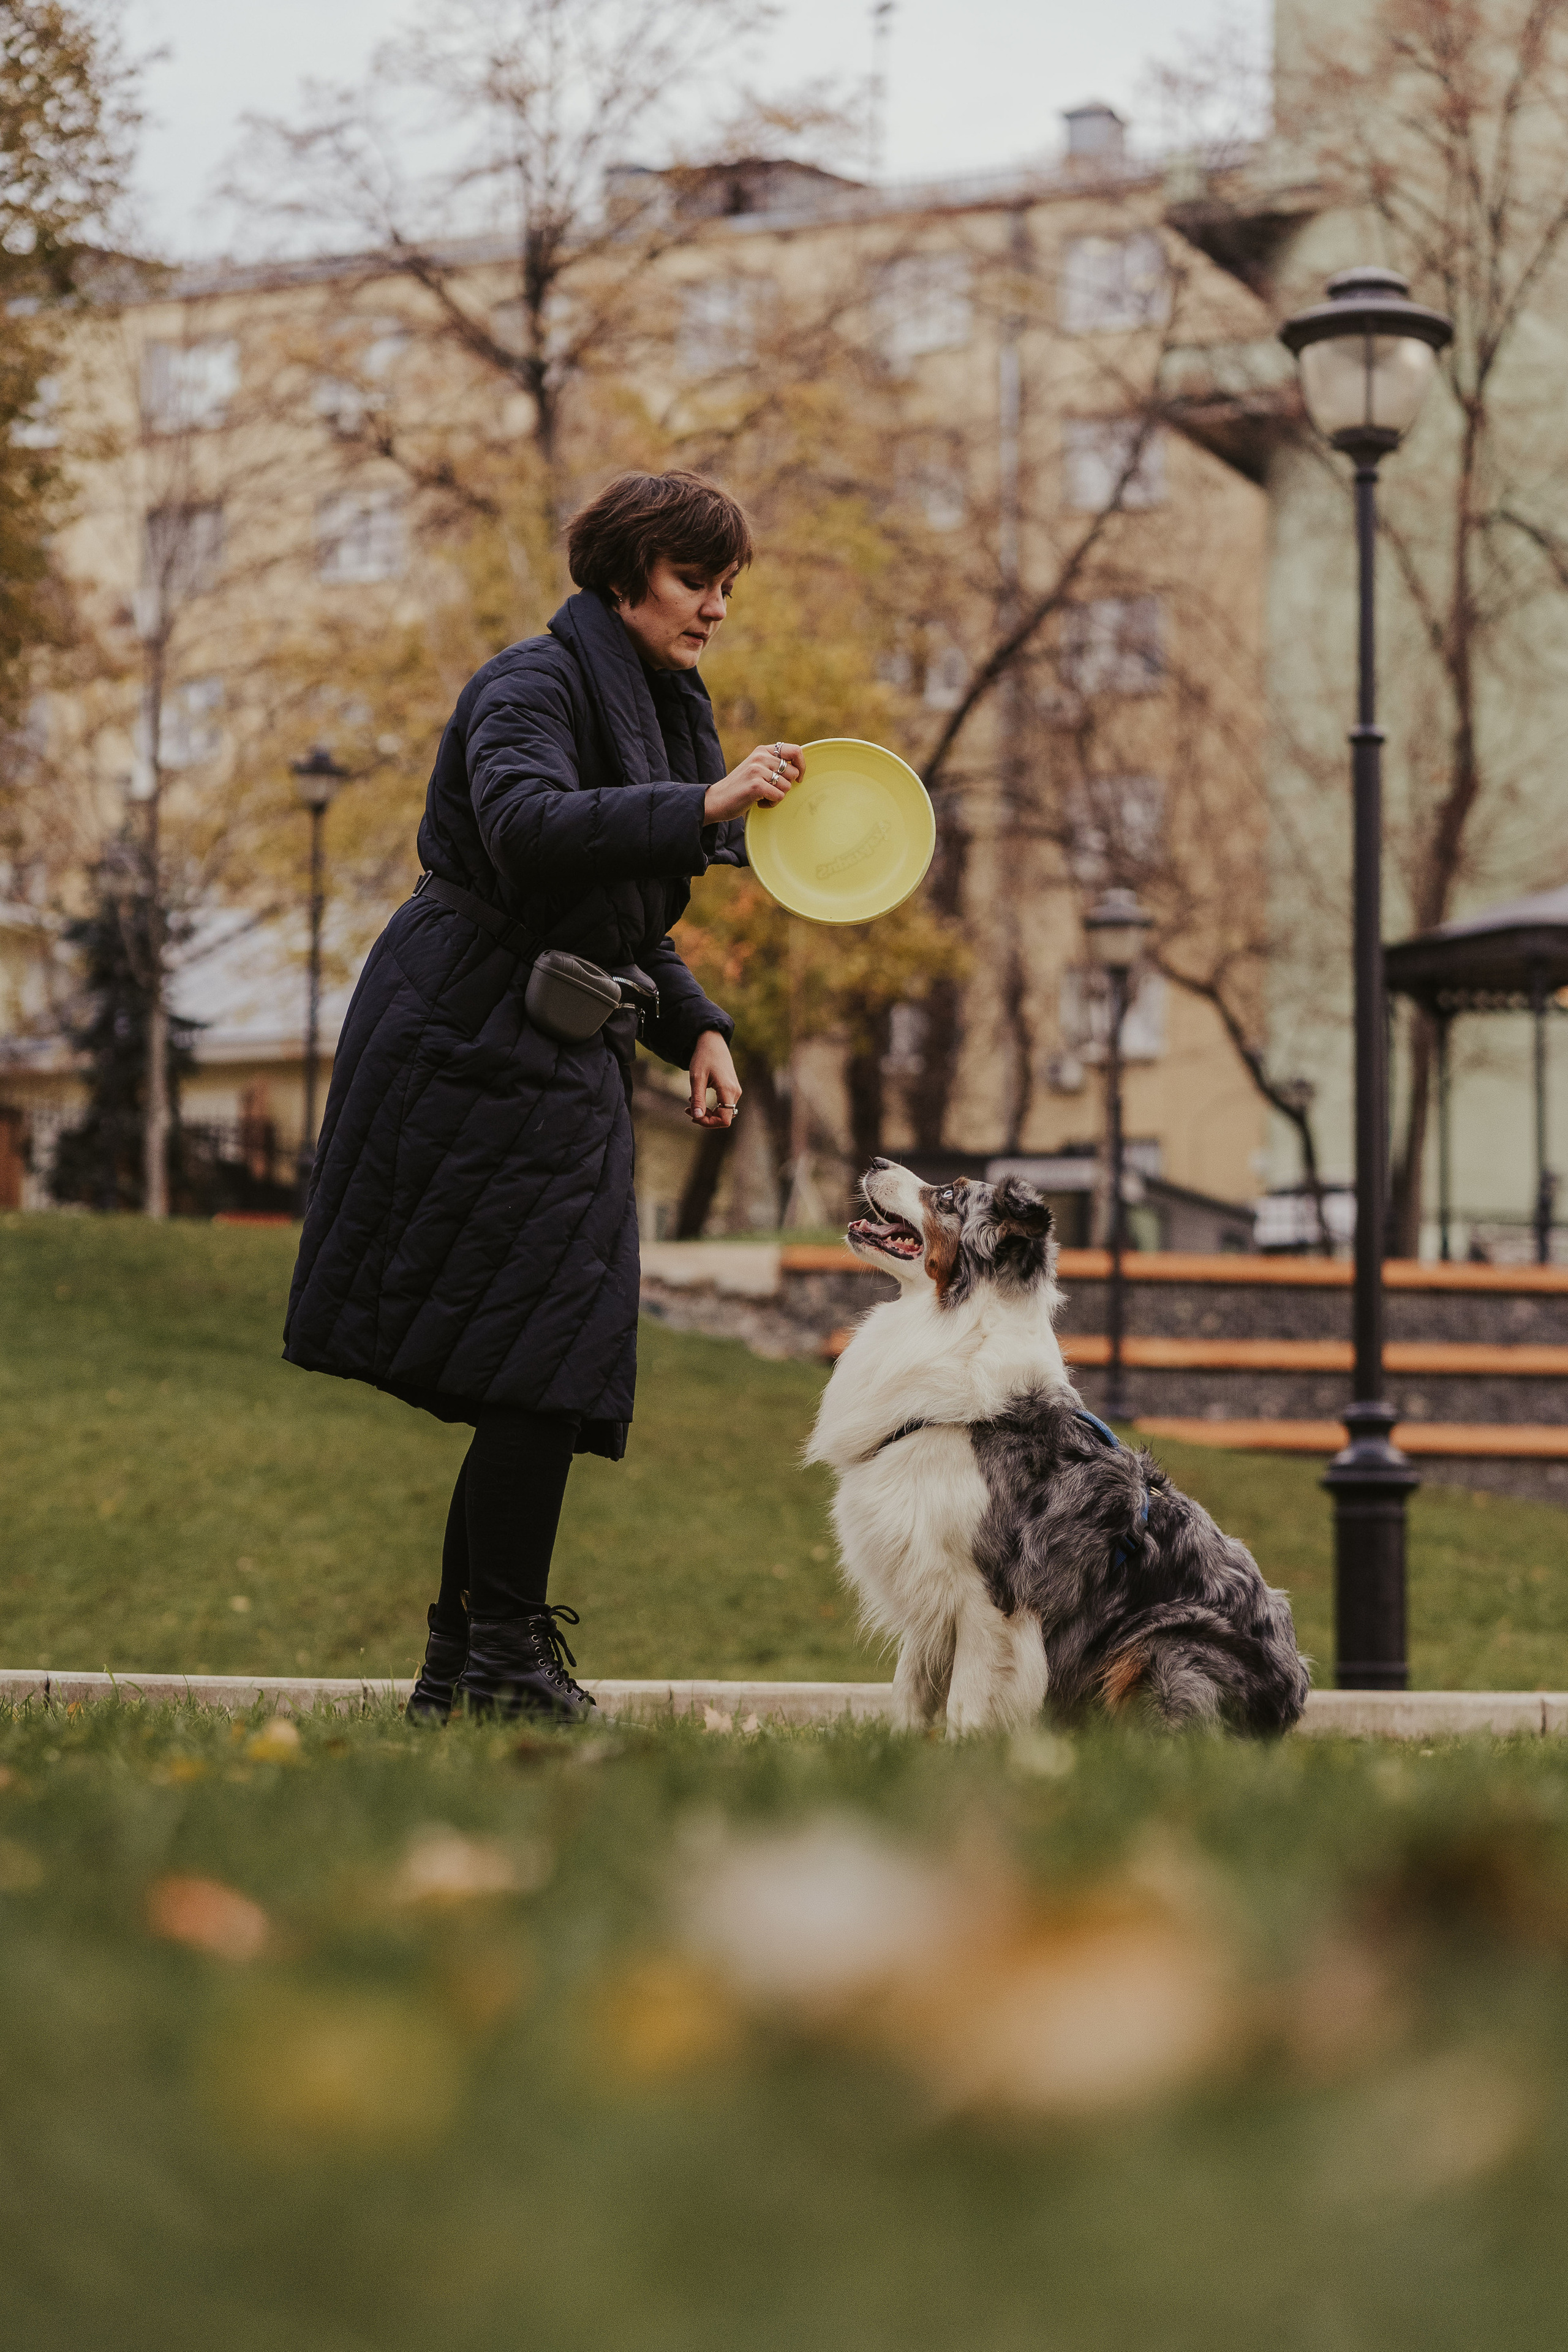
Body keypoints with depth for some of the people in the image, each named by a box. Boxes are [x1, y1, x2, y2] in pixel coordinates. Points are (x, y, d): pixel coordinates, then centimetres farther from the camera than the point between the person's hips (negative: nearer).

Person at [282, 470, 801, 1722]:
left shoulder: (663, 706, 18)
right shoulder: (535, 686, -10)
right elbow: (527, 825, -31)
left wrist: (694, 1027, 9)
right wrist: (704, 804, -39)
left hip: (564, 1061, 9)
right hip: (475, 1045, -9)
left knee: (548, 1375, 7)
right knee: (543, 1360, -12)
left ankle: (458, 1666, 13)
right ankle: (508, 1657, -4)